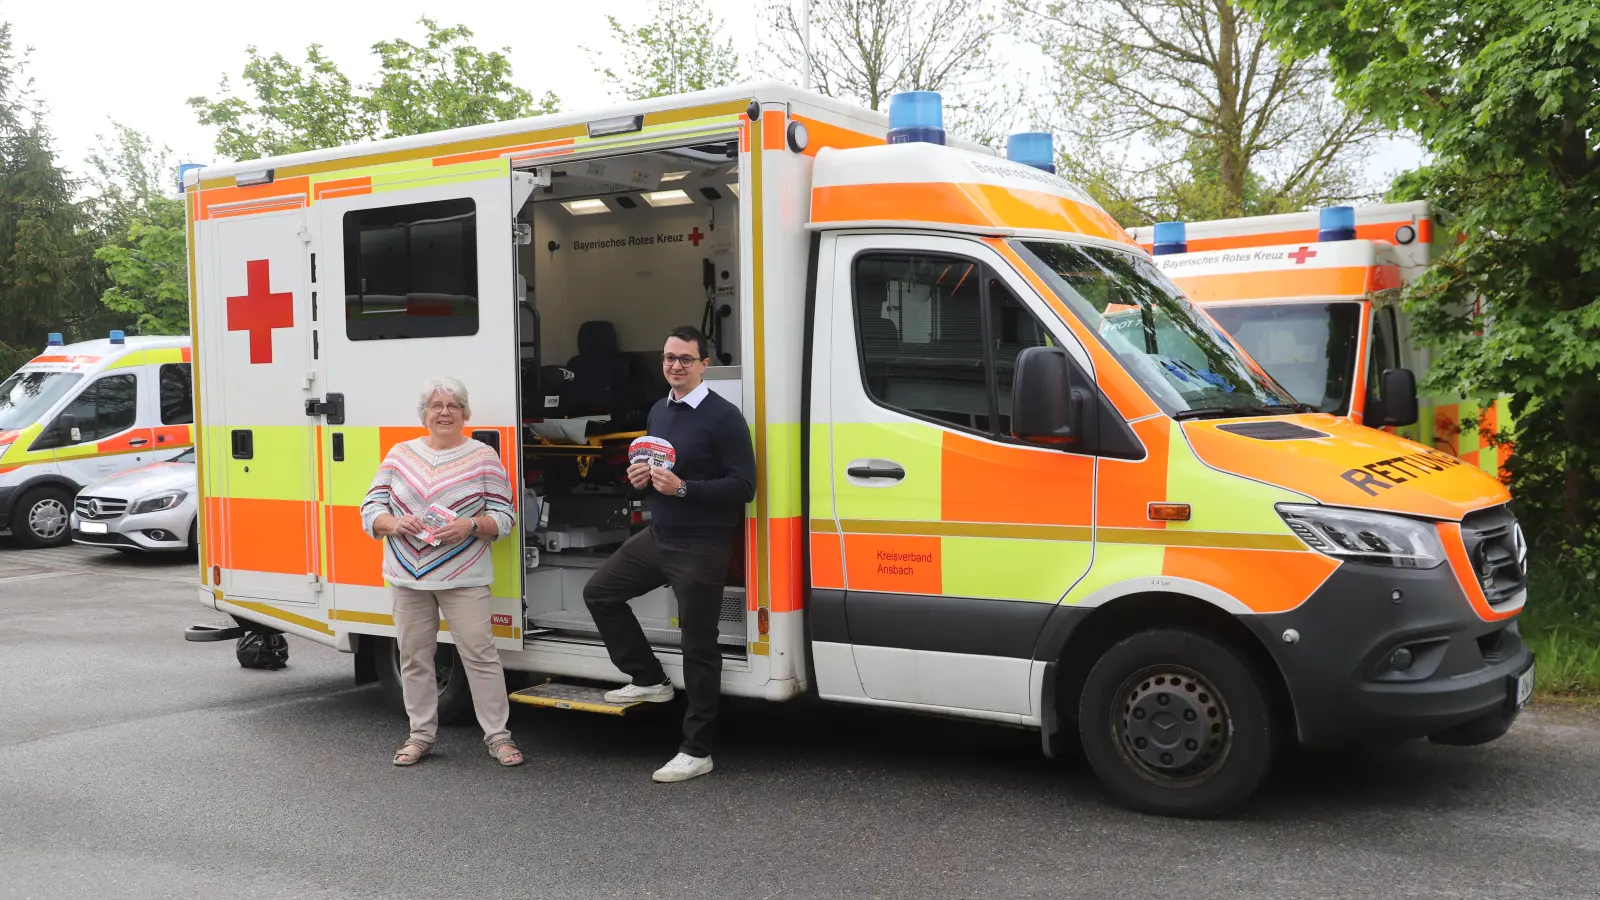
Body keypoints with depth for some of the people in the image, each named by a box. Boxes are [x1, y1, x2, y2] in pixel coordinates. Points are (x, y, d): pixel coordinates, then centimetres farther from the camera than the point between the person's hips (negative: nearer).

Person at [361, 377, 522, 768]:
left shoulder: (483, 457, 0)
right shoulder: (400, 454, 9)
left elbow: (503, 516, -1)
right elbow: (370, 509, 6)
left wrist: (470, 526, -20)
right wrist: (396, 523, -14)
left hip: (463, 578, -3)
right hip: (407, 576, 4)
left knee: (480, 654, -4)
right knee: (414, 657, 10)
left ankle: (498, 736, 4)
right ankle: (421, 734, 23)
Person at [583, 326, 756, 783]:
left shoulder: (723, 417, -13)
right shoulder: (658, 411, 12)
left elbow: (743, 487, -18)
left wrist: (682, 487, -25)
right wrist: (640, 479, 1)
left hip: (701, 548, -8)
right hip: (656, 536, 8)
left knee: (698, 646, -2)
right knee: (600, 592, 13)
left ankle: (696, 752, 8)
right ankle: (650, 680, 24)